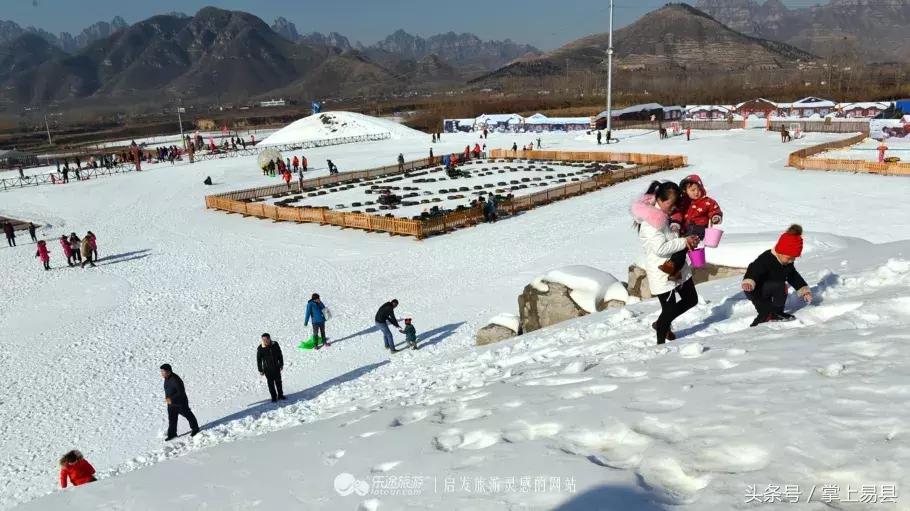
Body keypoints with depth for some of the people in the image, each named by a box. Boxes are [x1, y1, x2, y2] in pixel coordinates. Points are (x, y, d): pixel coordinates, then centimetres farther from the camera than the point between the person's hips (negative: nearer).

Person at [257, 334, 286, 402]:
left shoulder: (275, 345, -11)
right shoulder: (260, 349, -16)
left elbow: (280, 355, 3)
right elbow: (258, 360, -6)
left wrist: (281, 365, 8)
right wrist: (260, 370, -3)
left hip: (276, 367, 2)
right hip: (267, 369, -2)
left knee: (278, 382, 15)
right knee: (271, 383, 6)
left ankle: (280, 395, 32)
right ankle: (274, 397, 21)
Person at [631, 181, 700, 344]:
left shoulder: (665, 215, 7)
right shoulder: (650, 221, -22)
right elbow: (660, 248, -28)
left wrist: (689, 240, 3)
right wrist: (684, 242, -20)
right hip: (663, 273, -9)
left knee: (691, 300, 19)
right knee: (669, 309, -1)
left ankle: (662, 324, 34)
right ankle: (661, 342, 19)